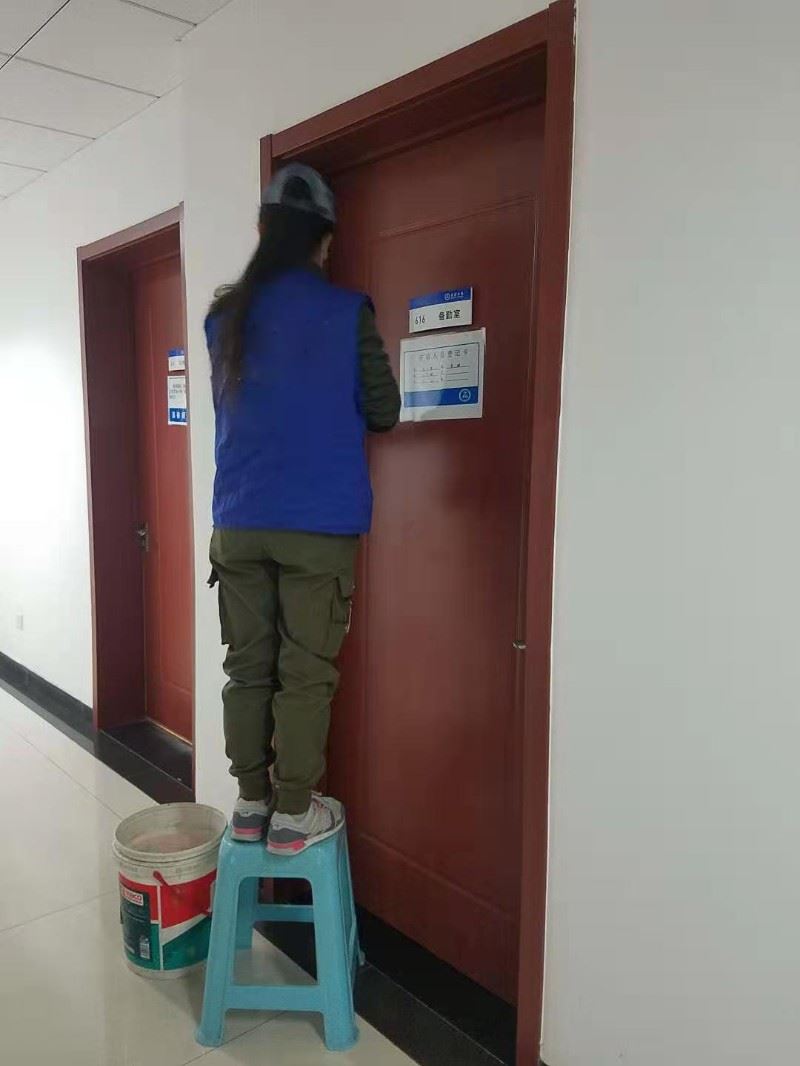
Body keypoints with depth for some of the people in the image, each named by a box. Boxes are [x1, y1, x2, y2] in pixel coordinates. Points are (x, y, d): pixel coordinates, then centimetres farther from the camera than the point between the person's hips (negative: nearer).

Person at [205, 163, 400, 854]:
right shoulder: (346, 312, -4)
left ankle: (251, 803, 22)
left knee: (247, 666, 11)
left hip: (239, 523, 4)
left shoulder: (224, 316, 8)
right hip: (320, 524, -4)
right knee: (306, 673, 4)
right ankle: (292, 814, 13)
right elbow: (384, 413, 0)